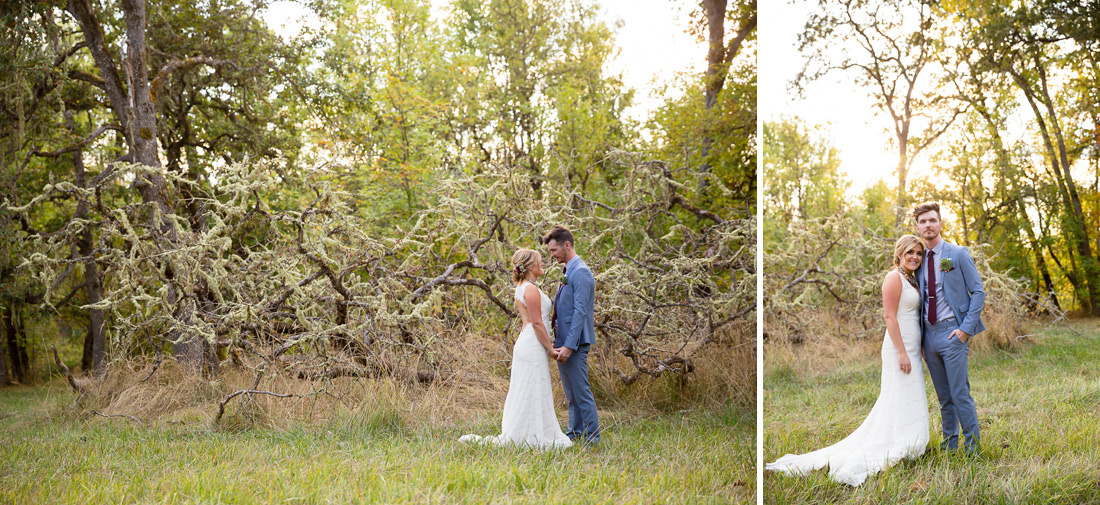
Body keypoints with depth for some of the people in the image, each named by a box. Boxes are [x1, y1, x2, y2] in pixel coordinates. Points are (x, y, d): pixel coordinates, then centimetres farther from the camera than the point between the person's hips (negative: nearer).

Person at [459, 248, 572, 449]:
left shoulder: (522, 288, 16)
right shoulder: (531, 289, -15)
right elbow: (537, 323, -18)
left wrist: (547, 346, 20)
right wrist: (550, 348, -12)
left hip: (526, 343, 10)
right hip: (533, 347, -10)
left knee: (526, 394, 13)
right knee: (531, 394, -5)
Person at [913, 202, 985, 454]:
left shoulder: (958, 254, -2)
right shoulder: (920, 260, 13)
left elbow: (978, 292, -4)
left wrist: (966, 328, -13)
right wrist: (920, 339, 12)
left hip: (952, 332, -5)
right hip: (929, 334, 5)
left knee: (960, 393, -7)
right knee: (944, 396, 11)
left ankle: (973, 447, 2)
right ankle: (949, 445, 18)